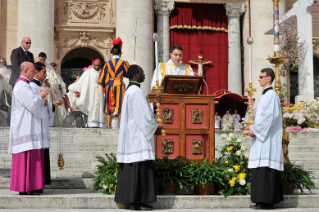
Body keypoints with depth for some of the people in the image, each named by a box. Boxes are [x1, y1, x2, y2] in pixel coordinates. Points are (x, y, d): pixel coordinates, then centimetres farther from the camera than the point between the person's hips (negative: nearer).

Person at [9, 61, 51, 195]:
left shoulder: (23, 85, 19)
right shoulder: (22, 86, -13)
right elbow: (32, 104, -20)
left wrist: (39, 97, 10)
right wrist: (40, 96, -4)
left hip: (28, 127, 10)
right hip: (26, 127, -10)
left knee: (28, 157, 8)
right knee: (27, 156, -10)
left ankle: (26, 186, 9)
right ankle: (24, 187, -8)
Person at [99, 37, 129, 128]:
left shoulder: (108, 63, 3)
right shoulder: (123, 63, -2)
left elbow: (102, 77, 5)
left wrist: (104, 85, 20)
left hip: (109, 85, 2)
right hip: (119, 85, -2)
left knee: (110, 105, 9)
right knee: (120, 104, -1)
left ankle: (109, 125, 8)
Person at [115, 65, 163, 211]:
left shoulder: (129, 91, 17)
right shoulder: (136, 91, -14)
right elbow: (143, 115, -17)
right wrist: (155, 128, -4)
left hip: (131, 137, 10)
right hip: (138, 138, -10)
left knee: (131, 169, 9)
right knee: (139, 169, -8)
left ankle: (131, 200, 11)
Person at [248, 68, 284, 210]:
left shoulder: (271, 95, -10)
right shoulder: (265, 95, 20)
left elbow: (269, 116, -19)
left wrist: (254, 129, -17)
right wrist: (254, 106, 17)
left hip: (268, 139, -10)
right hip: (262, 138, 10)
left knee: (266, 169, -11)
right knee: (262, 170, 8)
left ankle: (267, 201, -12)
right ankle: (263, 200, 10)